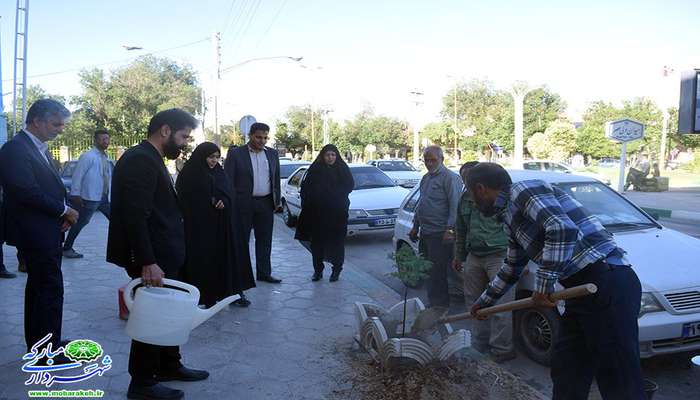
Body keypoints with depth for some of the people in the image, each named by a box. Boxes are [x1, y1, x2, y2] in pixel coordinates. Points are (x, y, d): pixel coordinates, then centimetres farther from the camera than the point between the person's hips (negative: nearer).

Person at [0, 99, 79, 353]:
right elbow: (27, 192, -23)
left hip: (46, 232, 10)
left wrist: (64, 212, 0)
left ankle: (37, 344, 28)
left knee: (39, 287, 16)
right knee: (51, 289, -5)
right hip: (35, 233, -10)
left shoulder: (40, 148, 15)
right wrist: (64, 211, -14)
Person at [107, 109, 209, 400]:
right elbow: (135, 216, -25)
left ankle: (168, 366, 36)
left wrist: (156, 259, 16)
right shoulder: (140, 159, -19)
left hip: (161, 255, 10)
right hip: (151, 259, -10)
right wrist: (147, 263, -27)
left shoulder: (150, 158, 13)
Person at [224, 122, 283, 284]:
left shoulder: (272, 154, 9)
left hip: (266, 204, 4)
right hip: (243, 204, -3)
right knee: (241, 240, 6)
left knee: (264, 240, 9)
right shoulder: (236, 153, -3)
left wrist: (277, 201, 8)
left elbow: (276, 179, 14)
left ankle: (264, 273, 20)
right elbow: (228, 179, -5)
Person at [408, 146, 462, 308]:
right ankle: (433, 302, 25)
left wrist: (450, 229, -22)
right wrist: (415, 226, 23)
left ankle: (439, 306, 5)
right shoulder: (426, 178, 18)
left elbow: (455, 206, -15)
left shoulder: (450, 178, -8)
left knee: (437, 273, -4)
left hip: (439, 234, -9)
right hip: (425, 233, 9)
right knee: (427, 270, 14)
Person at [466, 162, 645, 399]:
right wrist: (485, 301, 46)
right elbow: (512, 268, 36)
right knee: (566, 367, 16)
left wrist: (544, 280, -17)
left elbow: (563, 228, -23)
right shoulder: (510, 217, 23)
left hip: (607, 283, -10)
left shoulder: (523, 191, -6)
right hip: (583, 288, 10)